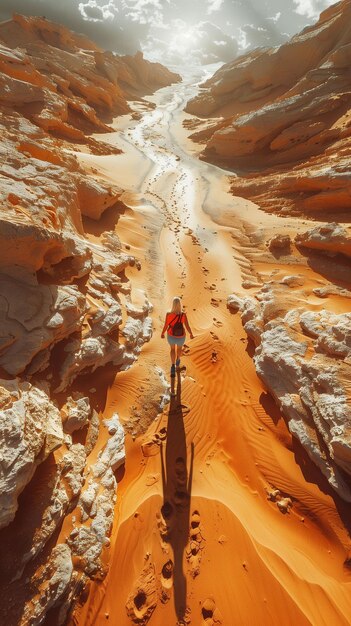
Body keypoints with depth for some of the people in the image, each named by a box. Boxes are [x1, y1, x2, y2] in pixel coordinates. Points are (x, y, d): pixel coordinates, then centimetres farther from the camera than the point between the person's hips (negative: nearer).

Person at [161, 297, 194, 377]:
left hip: (171, 335, 0)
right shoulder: (183, 314, -22)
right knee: (179, 347, 33)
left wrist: (162, 333, 7)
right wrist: (191, 334, 3)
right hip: (180, 336, 0)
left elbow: (165, 326, -13)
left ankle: (173, 366, 14)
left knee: (173, 348, 28)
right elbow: (187, 327, -16)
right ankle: (177, 361, 57)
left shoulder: (168, 314, -22)